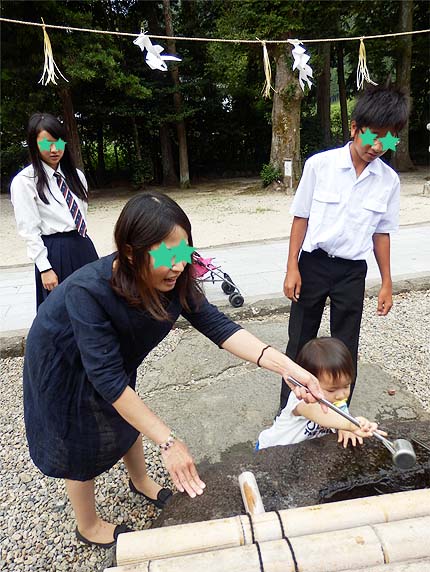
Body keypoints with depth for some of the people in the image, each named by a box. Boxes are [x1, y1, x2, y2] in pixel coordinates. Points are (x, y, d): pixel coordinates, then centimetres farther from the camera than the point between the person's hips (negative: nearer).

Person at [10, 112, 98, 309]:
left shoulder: (76, 175, 10)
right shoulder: (24, 181, -8)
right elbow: (29, 231, -10)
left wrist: (83, 244, 14)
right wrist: (44, 268, -12)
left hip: (84, 246, 6)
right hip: (54, 252, -5)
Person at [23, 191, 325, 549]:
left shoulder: (174, 280, -26)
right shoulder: (88, 291, -42)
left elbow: (216, 325, -29)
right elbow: (107, 377, -40)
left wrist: (286, 366, -40)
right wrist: (168, 442, -38)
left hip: (114, 356, 5)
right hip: (65, 367, -5)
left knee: (128, 419, 23)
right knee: (84, 446, 12)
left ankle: (141, 482, 53)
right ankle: (89, 527, 42)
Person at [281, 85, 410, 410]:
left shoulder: (389, 180, -2)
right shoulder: (319, 164, -10)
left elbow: (381, 233, 6)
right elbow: (301, 218, -4)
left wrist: (387, 283, 8)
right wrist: (292, 268, -6)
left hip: (353, 271, 2)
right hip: (313, 264, -1)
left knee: (345, 347, 12)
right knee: (300, 341, 10)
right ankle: (288, 410, 30)